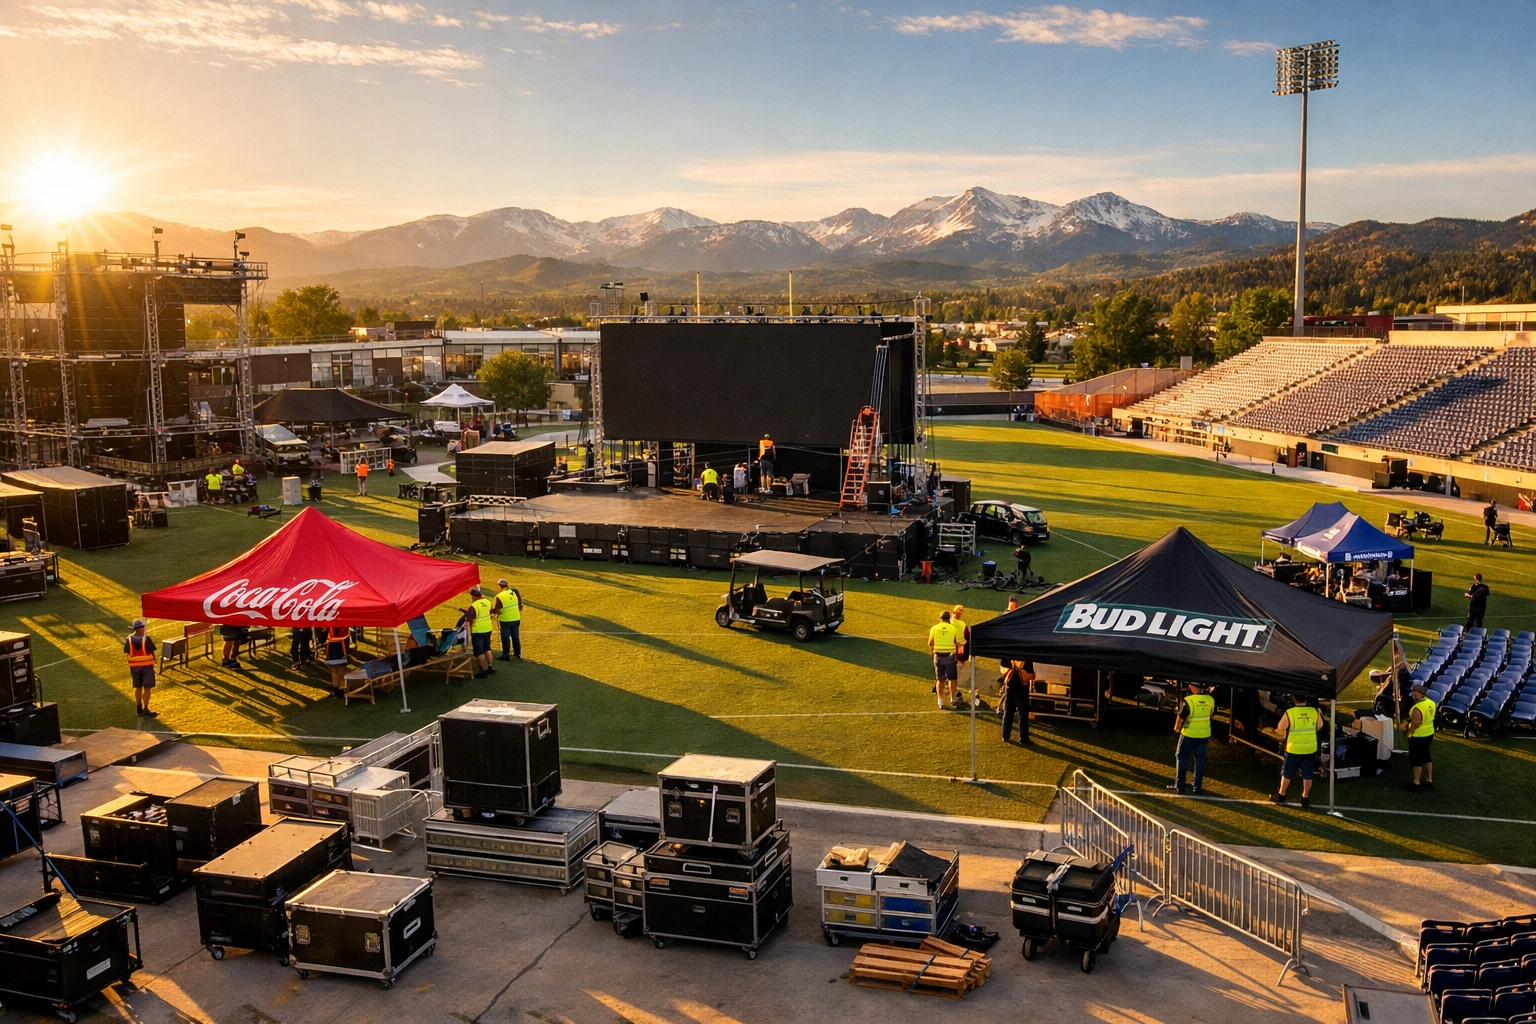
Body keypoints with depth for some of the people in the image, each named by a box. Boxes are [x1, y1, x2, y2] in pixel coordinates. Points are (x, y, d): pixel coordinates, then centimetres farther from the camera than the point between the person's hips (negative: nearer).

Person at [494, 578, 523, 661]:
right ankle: (518, 653, 24)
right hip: (516, 619, 5)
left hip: (506, 620, -5)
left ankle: (506, 655, 10)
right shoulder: (513, 592, -2)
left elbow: (496, 610, -17)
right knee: (516, 636, 16)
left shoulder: (499, 596, -18)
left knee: (505, 637, 6)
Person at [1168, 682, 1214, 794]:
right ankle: (1197, 787, 14)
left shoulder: (1188, 701, -20)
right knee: (1199, 760, 12)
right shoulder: (1210, 700, -6)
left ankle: (1179, 786, 12)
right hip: (1204, 735, 4)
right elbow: (1211, 715, 9)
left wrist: (1176, 729, 5)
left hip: (1189, 735, -4)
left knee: (1181, 758, 10)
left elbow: (1180, 718, -13)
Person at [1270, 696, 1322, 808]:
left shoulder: (1289, 712, -16)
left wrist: (1283, 736, 8)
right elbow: (1320, 725, 7)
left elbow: (1281, 728, -13)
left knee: (1287, 773, 11)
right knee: (1307, 774, 11)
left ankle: (1281, 796, 20)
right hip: (1310, 748, 2)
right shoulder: (1314, 711, -6)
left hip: (1294, 749, -2)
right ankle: (1305, 797, 18)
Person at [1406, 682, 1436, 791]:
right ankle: (1429, 780, 30)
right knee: (1426, 756, 21)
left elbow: (1415, 724, -24)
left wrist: (1409, 733, -7)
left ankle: (1416, 783, 13)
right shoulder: (1431, 703, -2)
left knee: (1416, 758, 5)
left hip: (1418, 736, -8)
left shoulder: (1417, 708, -30)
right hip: (1429, 733, 8)